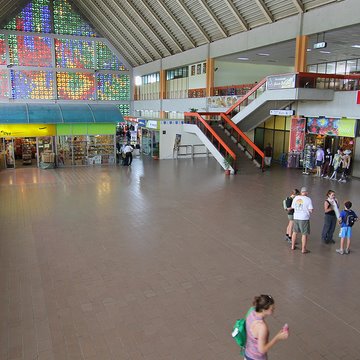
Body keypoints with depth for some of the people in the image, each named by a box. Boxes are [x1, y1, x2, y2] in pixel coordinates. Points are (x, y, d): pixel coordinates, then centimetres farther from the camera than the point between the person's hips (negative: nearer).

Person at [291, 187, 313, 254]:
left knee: (295, 232, 19)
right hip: (304, 218, -5)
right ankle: (303, 249, 7)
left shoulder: (295, 198, 3)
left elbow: (293, 207, 11)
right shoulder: (308, 199, -11)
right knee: (305, 234, 4)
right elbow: (311, 210, -12)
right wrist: (307, 210, 8)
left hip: (296, 217, 5)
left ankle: (293, 246, 29)